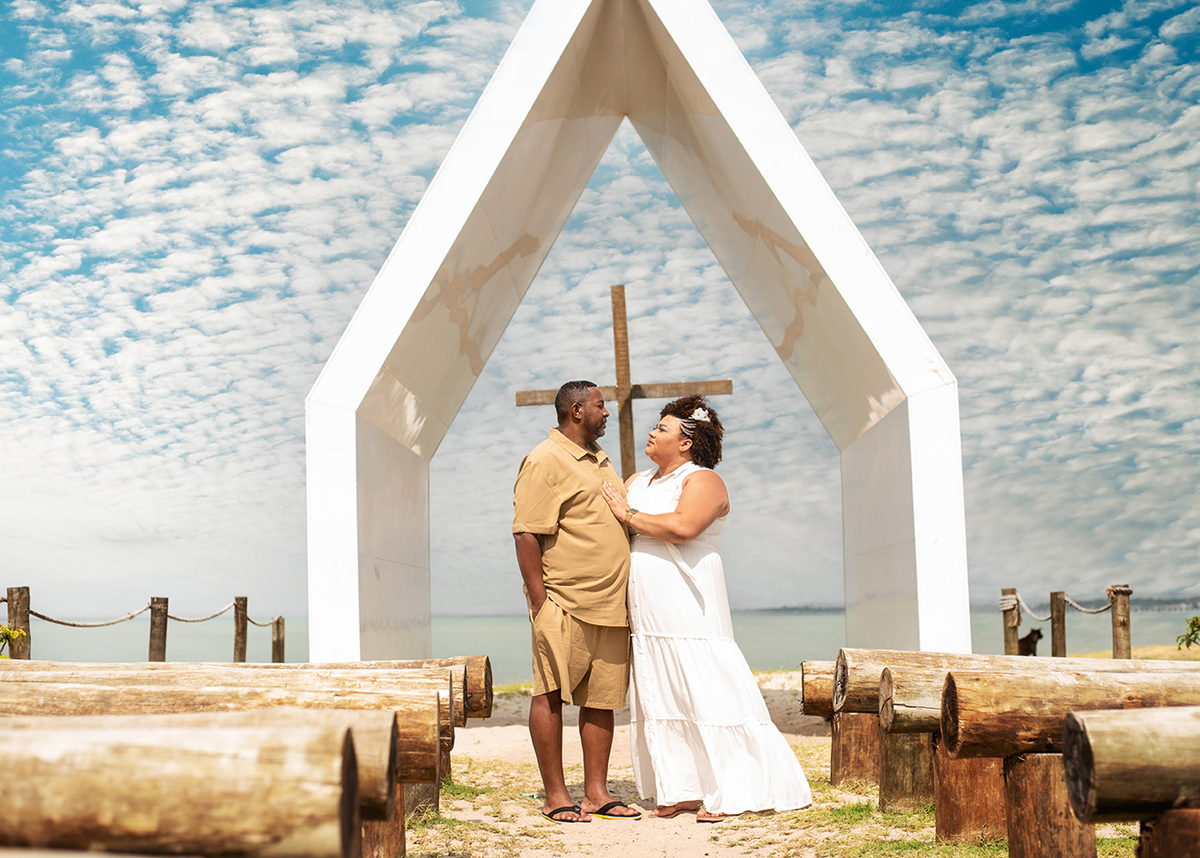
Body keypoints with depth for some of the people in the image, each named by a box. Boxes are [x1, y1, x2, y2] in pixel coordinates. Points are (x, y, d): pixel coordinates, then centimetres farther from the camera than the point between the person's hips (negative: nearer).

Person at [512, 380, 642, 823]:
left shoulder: (599, 460, 20)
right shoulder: (545, 461, -8)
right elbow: (526, 534, -13)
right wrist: (540, 601, -18)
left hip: (609, 605, 8)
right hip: (564, 603, -8)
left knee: (601, 698, 8)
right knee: (551, 695, -2)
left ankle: (596, 793, 15)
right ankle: (555, 796, 4)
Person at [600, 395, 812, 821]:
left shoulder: (702, 481, -5)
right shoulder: (636, 482, 19)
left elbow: (683, 526, -23)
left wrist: (630, 516, -13)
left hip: (688, 608, -8)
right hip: (648, 616, 8)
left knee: (707, 693, -7)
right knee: (661, 696, 6)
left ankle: (729, 792, -1)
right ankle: (682, 790, 12)